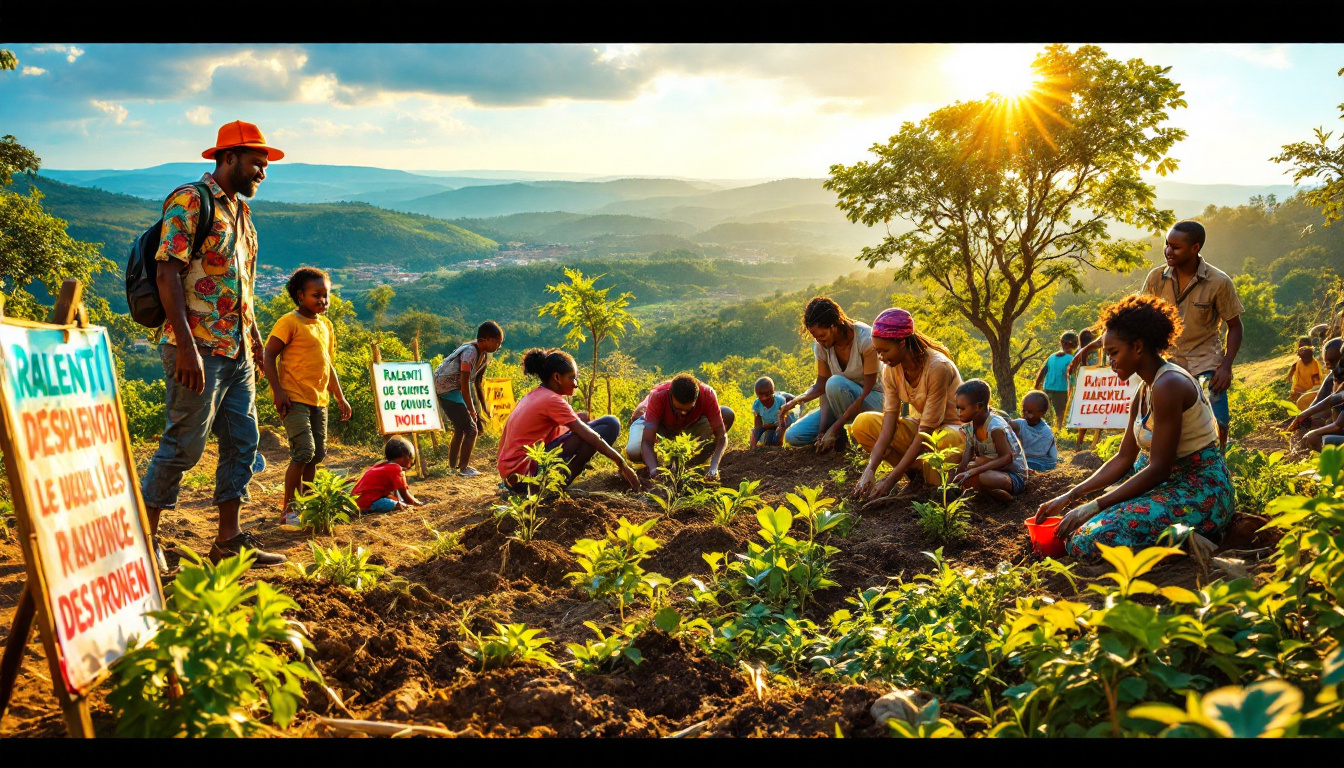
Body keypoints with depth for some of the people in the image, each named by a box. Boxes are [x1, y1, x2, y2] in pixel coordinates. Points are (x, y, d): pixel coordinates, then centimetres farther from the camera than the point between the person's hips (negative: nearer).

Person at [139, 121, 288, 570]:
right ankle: (144, 539, 10)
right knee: (183, 445, -3)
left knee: (243, 441, 9)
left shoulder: (240, 211, 18)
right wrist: (186, 346, -22)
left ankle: (229, 538, 16)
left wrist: (255, 336, 20)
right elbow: (168, 273, -16)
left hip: (238, 351, 9)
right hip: (200, 348, -9)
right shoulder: (190, 201, -9)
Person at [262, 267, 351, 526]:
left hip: (318, 400, 8)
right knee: (304, 451, -14)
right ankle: (288, 510, -5)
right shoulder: (289, 322, -7)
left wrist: (340, 397, 22)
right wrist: (278, 391, -18)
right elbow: (269, 356, -11)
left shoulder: (326, 325, 16)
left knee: (317, 454, 9)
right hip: (294, 398, -8)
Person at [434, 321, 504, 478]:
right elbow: (464, 384, -25)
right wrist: (471, 410, -18)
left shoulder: (484, 355, 3)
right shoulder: (470, 352, -25)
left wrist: (484, 408, 12)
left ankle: (452, 466, 31)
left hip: (455, 389, 10)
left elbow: (477, 383, 12)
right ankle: (464, 468, 3)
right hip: (447, 389, -10)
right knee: (471, 429, -8)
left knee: (460, 428, 20)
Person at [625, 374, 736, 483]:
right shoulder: (657, 396, -40)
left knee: (728, 415, -24)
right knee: (633, 452, -35)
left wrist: (713, 467, -48)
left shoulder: (707, 394, -36)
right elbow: (647, 441, -42)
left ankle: (693, 465, -10)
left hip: (689, 424, 2)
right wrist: (654, 470, -60)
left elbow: (721, 435, -32)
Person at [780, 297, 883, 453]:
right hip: (841, 405, 5)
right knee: (792, 436, -11)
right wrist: (822, 430, -25)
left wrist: (834, 429, -30)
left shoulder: (865, 339, -25)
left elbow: (867, 390, -26)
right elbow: (822, 386, -10)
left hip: (871, 401, -5)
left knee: (836, 383, -36)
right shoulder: (820, 346, -8)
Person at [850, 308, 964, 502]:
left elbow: (926, 432, -29)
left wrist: (890, 480, -31)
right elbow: (889, 423, -14)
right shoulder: (891, 368, -10)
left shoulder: (937, 368, -29)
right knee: (863, 424, -16)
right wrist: (870, 470, -28)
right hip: (919, 426, 6)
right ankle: (917, 470, -12)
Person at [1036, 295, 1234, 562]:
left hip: (1200, 492, -10)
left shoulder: (1168, 385, -19)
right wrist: (1070, 497, 6)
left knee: (1087, 541, -23)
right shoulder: (1145, 391, 11)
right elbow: (1125, 458, 14)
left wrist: (1093, 507, -19)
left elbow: (1159, 469, -22)